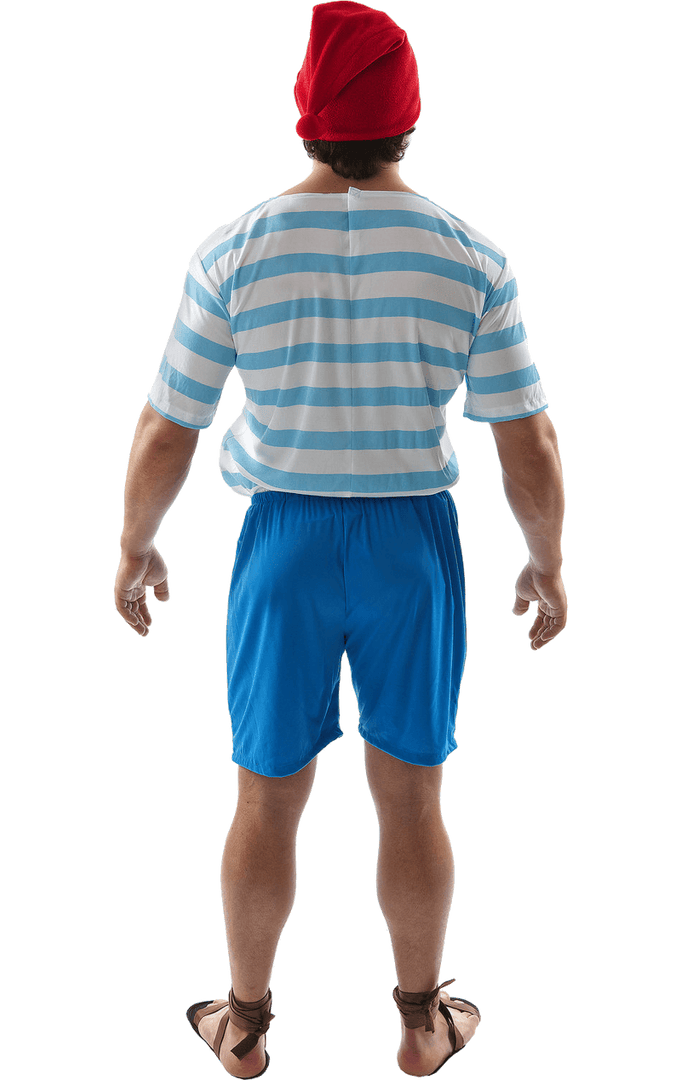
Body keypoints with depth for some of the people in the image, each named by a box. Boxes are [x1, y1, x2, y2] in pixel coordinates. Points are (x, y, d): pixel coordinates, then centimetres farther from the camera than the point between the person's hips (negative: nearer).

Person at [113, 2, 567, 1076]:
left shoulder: (234, 253, -10)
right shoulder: (471, 259, -9)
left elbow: (165, 436, -5)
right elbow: (531, 448, -6)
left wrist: (134, 547, 11)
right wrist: (547, 562, 10)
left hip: (284, 550, 0)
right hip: (417, 549, 0)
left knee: (267, 802, 16)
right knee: (410, 799, 17)